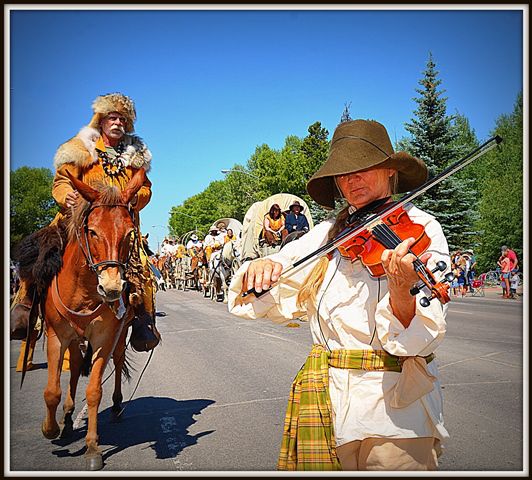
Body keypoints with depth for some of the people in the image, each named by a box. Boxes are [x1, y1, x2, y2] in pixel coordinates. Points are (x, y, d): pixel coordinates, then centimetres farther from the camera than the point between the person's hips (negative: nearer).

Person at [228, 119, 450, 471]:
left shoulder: (421, 229, -5)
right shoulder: (326, 235, 6)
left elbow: (422, 338, -15)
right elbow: (262, 303, 6)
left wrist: (401, 290, -36)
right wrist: (257, 271, -17)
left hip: (394, 412, -3)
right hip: (328, 408, 3)